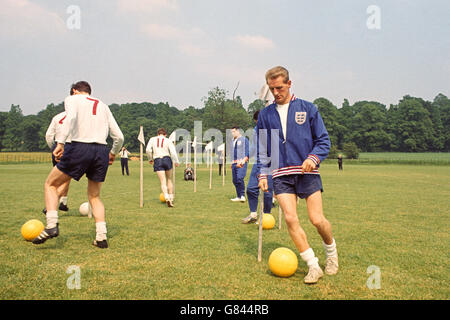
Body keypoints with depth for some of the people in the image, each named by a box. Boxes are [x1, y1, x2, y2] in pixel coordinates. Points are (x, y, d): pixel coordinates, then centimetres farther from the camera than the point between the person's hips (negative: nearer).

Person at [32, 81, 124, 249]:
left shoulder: (72, 99, 12)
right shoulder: (103, 106, 24)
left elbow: (71, 117, -14)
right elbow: (119, 137, 17)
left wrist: (60, 142, -19)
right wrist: (113, 153, 32)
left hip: (79, 147, -4)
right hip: (102, 150, 4)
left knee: (51, 184, 15)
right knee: (94, 196, 18)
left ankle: (52, 225, -1)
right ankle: (101, 237, 7)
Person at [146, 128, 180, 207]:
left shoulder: (152, 139, 9)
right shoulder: (168, 141, 5)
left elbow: (148, 150, -1)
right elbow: (173, 152, -7)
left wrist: (150, 159, 12)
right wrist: (176, 162, -3)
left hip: (157, 161, 0)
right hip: (167, 159, 0)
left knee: (163, 182, -2)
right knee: (169, 180, 16)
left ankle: (167, 198, -21)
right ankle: (171, 198, 17)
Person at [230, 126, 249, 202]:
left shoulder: (244, 139, -1)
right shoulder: (233, 141, 19)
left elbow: (248, 152, -7)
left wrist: (243, 161, -18)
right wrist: (232, 163, 16)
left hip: (241, 163, -7)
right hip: (234, 163, 7)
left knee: (239, 178, -20)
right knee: (235, 180, 5)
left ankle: (243, 196, -10)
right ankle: (238, 197, 14)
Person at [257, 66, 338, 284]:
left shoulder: (307, 109, 4)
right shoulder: (265, 114, 11)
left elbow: (323, 140, 5)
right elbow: (262, 148, 15)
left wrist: (314, 158, -12)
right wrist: (263, 174, 5)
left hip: (307, 172, -2)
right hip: (281, 175, 2)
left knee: (317, 220, -5)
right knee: (290, 219, -10)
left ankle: (331, 250, 27)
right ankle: (313, 266, 3)